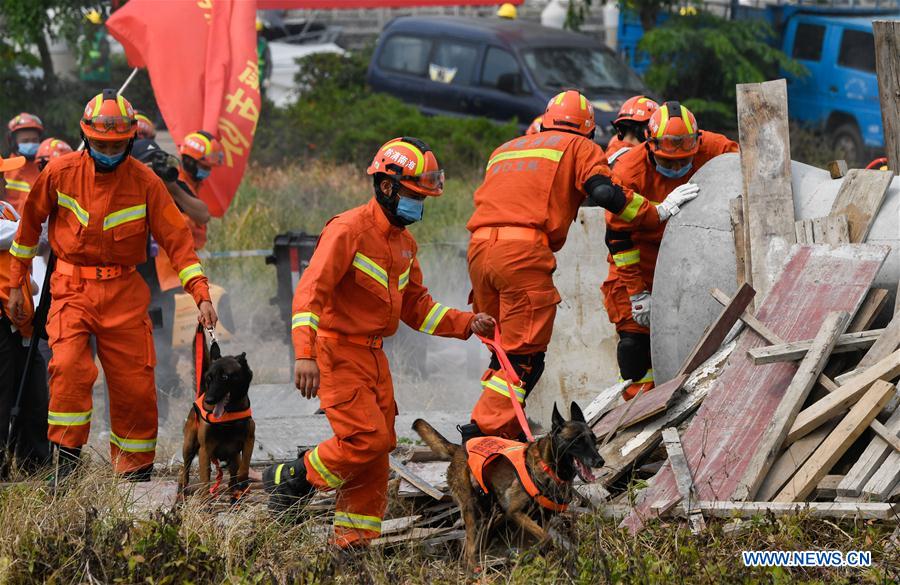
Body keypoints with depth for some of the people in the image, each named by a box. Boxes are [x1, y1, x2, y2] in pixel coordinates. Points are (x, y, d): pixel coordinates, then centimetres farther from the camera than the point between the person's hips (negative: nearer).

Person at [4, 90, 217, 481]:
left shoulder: (145, 182, -3)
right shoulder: (60, 173, -3)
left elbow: (177, 238, -3)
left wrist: (201, 295, -12)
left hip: (124, 291, 1)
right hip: (72, 288, -1)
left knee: (135, 384, -1)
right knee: (69, 367, -23)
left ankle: (135, 472, 13)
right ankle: (67, 458, -13)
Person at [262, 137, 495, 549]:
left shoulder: (404, 242, 14)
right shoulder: (349, 230, -15)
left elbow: (416, 306, 22)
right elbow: (310, 292, -22)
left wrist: (467, 324, 7)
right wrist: (305, 354, -33)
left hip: (373, 355, 9)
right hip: (337, 352, -9)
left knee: (379, 446, 6)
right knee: (366, 438, -17)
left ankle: (354, 538, 14)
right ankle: (292, 479, 3)